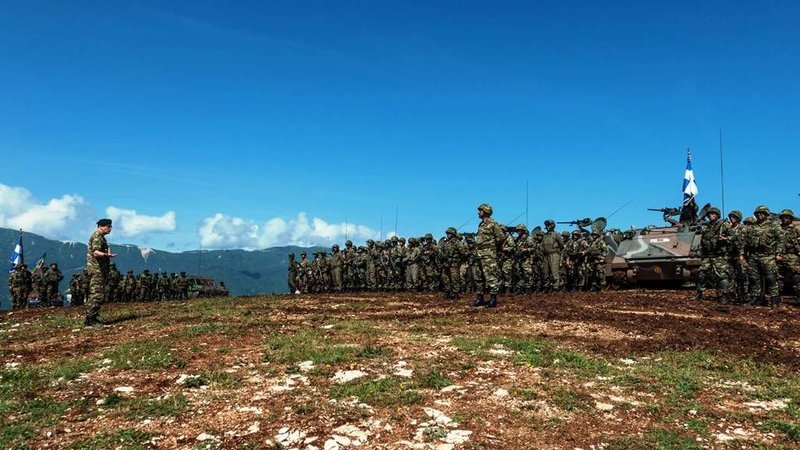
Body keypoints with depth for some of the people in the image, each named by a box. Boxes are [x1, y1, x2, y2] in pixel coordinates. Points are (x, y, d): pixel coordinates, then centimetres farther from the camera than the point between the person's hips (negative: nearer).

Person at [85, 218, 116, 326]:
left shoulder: (101, 237, 19)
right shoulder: (97, 237, -13)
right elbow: (96, 252, -29)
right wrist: (106, 255, -45)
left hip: (100, 269, 11)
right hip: (97, 269, -11)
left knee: (100, 295, 12)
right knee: (96, 295, -12)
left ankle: (94, 319, 17)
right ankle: (89, 320, -12)